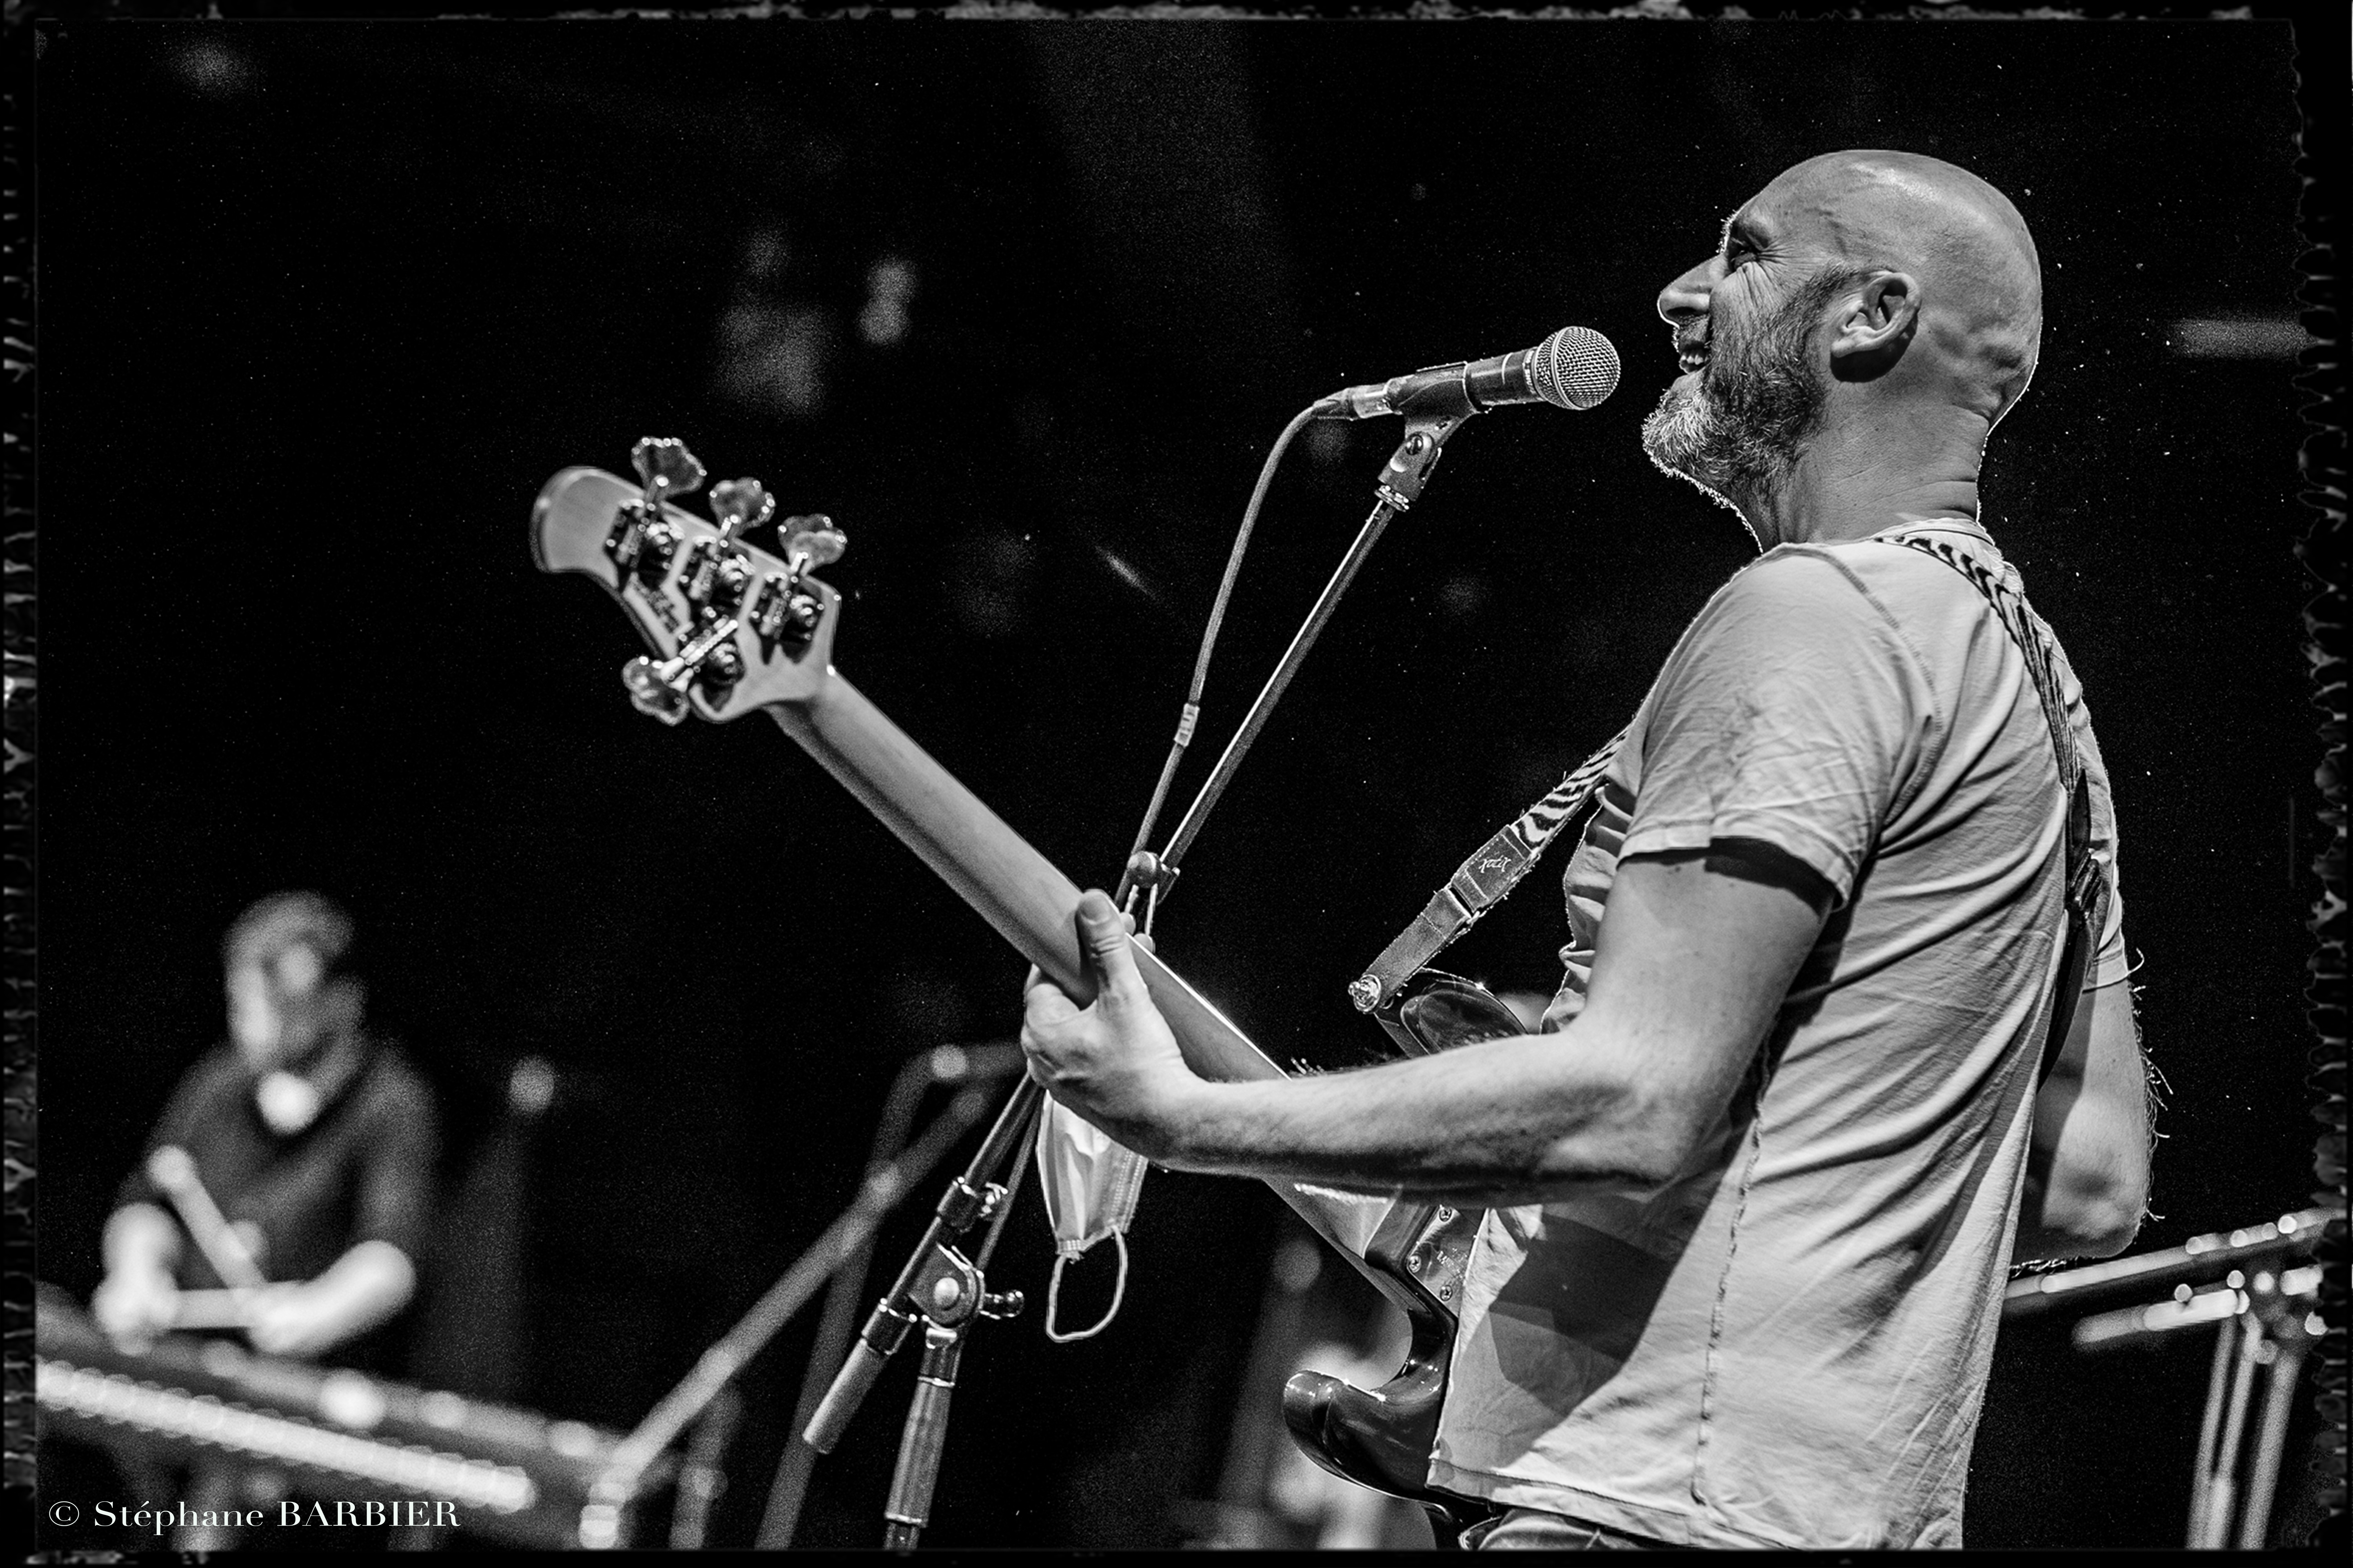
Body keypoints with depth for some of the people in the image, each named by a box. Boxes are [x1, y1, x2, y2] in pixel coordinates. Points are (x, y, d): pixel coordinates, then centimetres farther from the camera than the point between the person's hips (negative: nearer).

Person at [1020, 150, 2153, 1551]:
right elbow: (2093, 1189, 17)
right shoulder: (2023, 660, 18)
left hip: (1668, 1502, -10)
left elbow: (1633, 1105, -22)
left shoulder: (1818, 618, -13)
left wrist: (1186, 1121, -17)